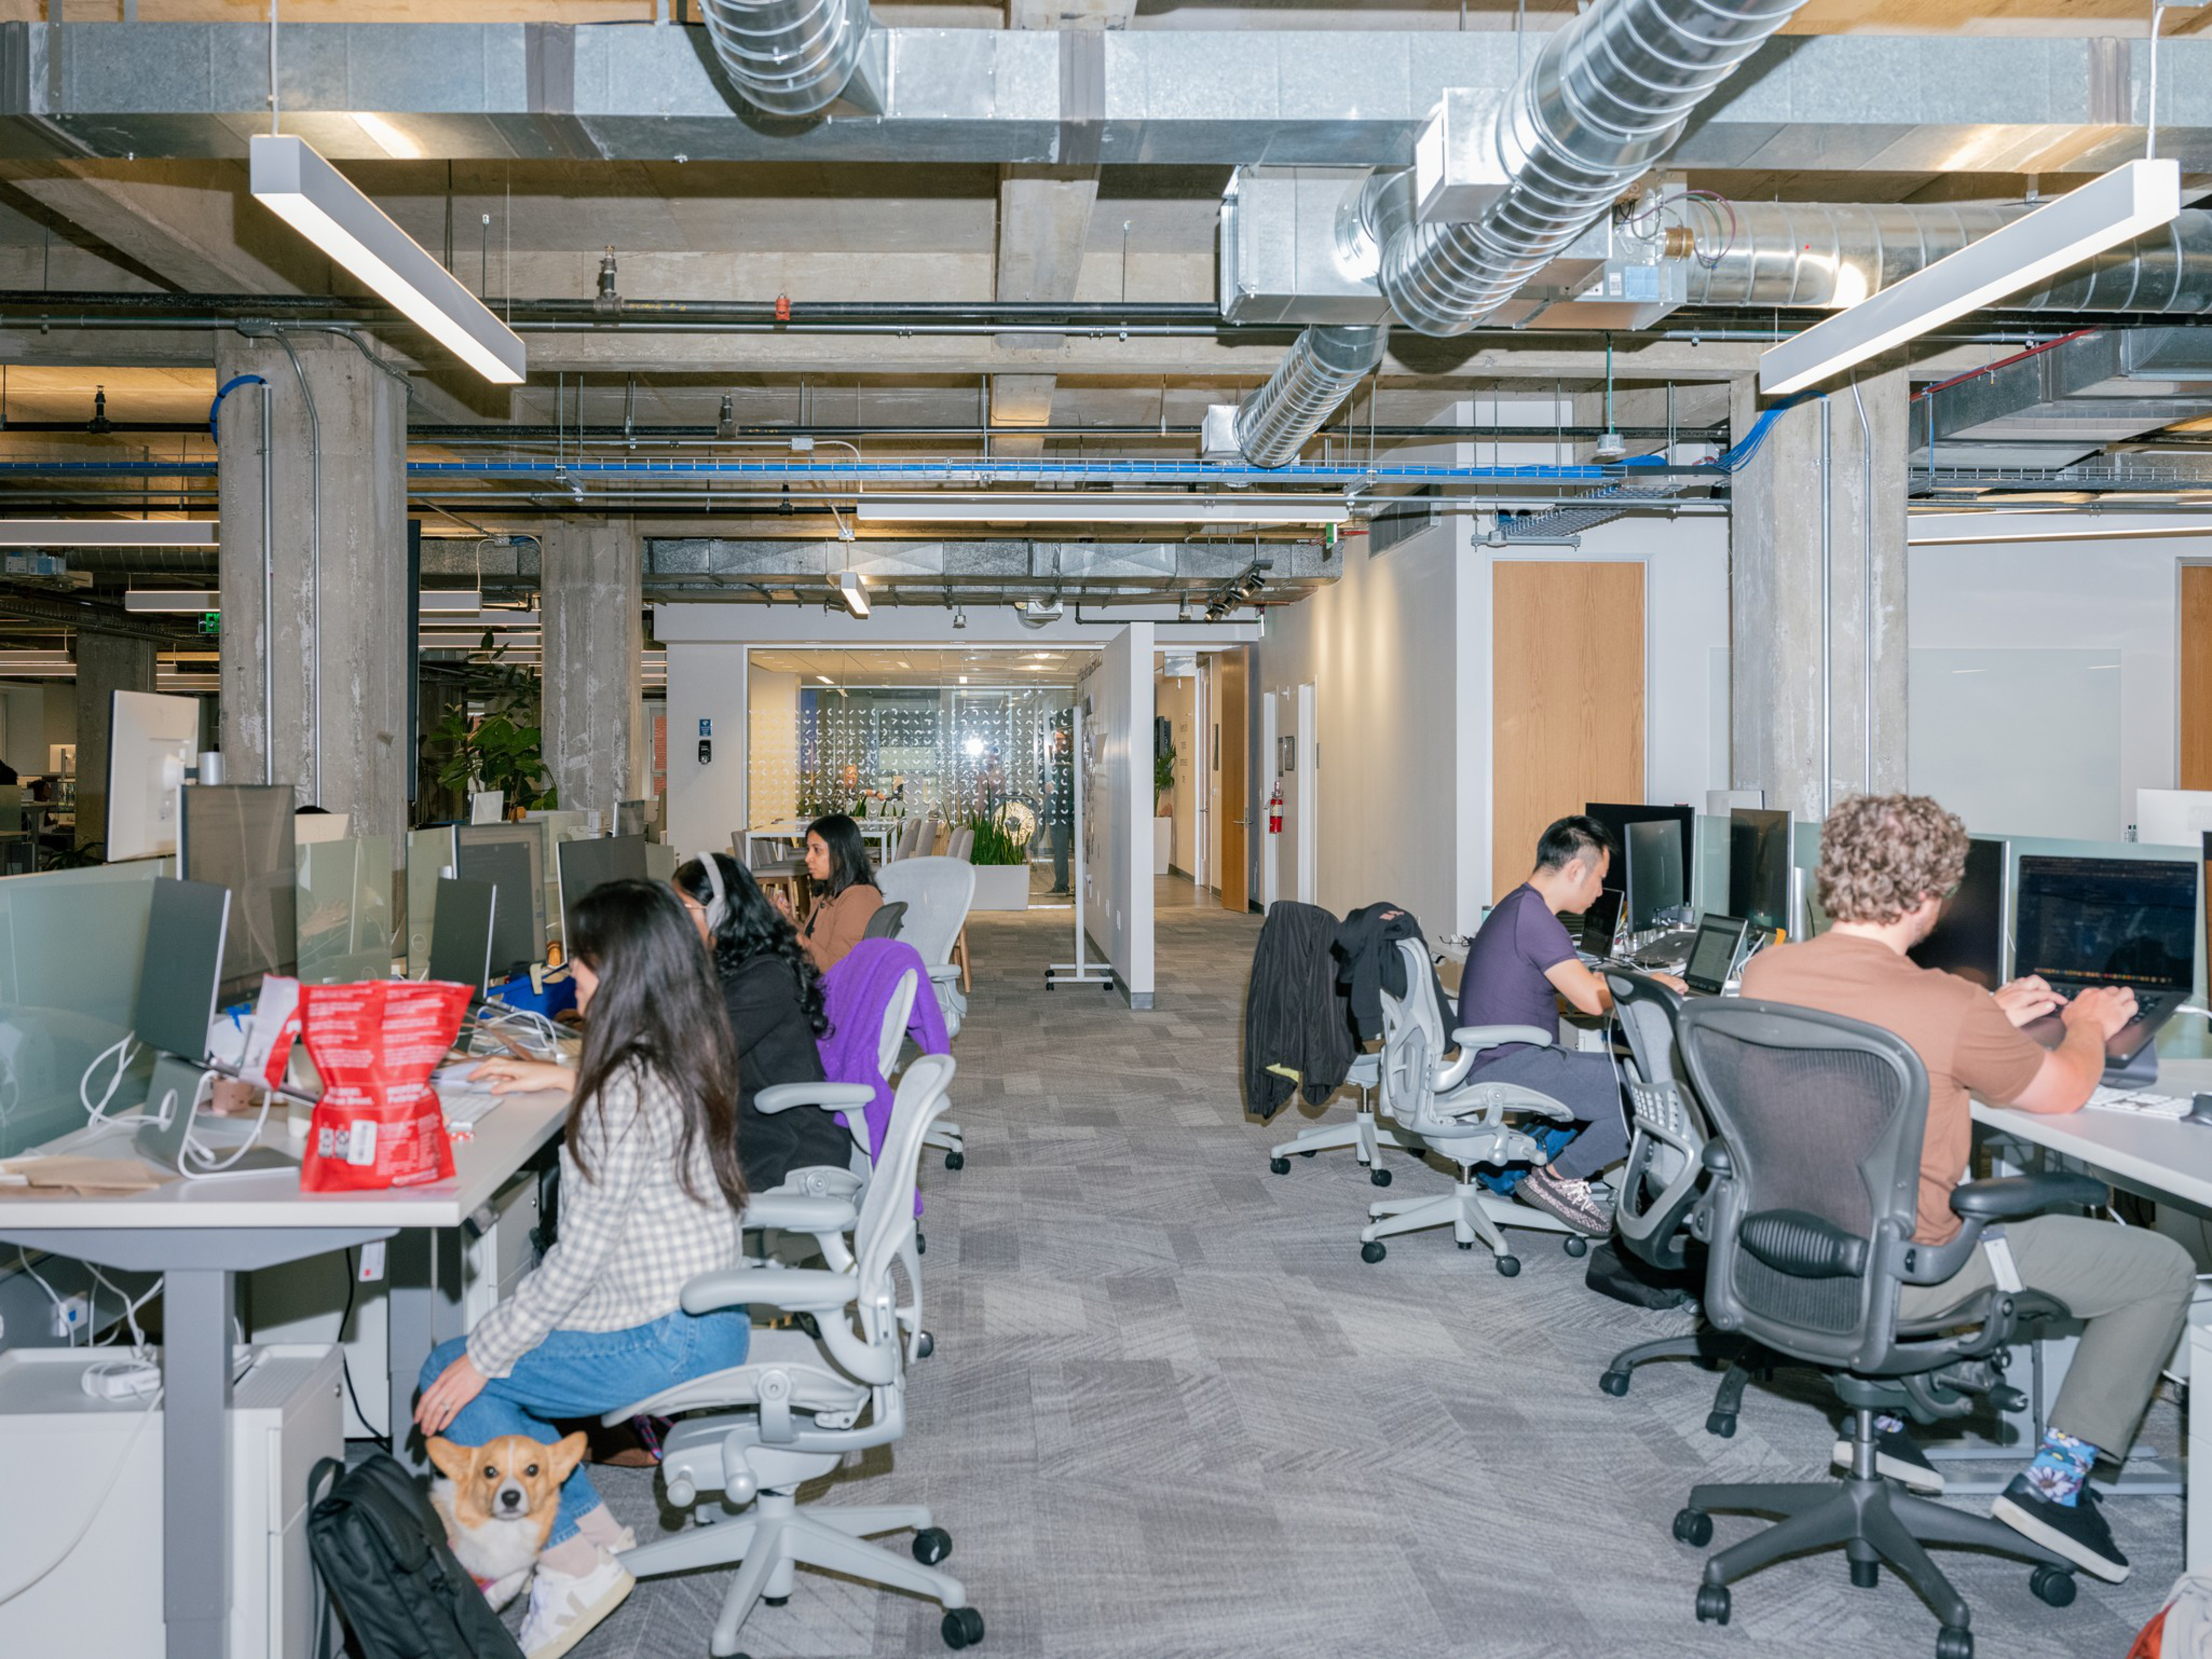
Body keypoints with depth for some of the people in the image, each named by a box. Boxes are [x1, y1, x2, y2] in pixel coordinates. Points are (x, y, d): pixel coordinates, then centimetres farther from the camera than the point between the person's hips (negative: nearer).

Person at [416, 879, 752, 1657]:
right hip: (710, 1315, 9)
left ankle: (578, 1562, 6)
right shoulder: (692, 1053, 4)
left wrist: (480, 1359, -13)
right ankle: (593, 1530, 20)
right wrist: (557, 1076, 34)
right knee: (510, 1345, 19)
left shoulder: (627, 1091, -23)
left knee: (450, 1377, 2)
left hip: (666, 1339, -9)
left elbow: (582, 1256, -22)